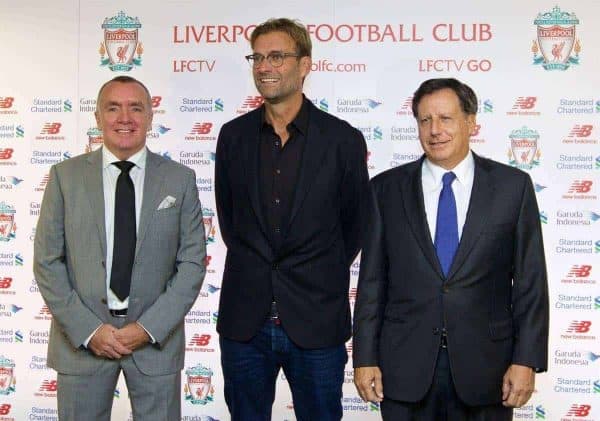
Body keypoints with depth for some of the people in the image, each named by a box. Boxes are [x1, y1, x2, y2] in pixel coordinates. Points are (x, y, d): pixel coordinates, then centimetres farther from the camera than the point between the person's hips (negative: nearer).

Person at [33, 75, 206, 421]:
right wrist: (88, 329, -9)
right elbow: (47, 261, 0)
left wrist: (149, 327, -10)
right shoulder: (66, 176, 1)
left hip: (156, 337, 0)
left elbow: (192, 262, -1)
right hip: (82, 338, 0)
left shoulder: (180, 179, 1)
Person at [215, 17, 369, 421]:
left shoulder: (343, 139, -5)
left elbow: (354, 225, 5)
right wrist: (257, 270, 12)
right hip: (244, 321, 3)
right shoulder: (233, 135, 4)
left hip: (317, 322, -2)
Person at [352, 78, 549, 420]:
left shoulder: (513, 185, 1)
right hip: (405, 367, 1)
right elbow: (372, 281, 3)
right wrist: (365, 358, -1)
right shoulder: (387, 188, 3)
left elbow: (530, 281, 0)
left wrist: (526, 360, -6)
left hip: (485, 366, 0)